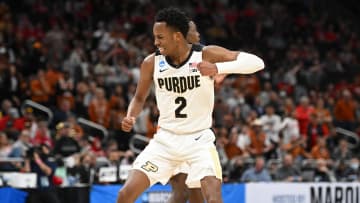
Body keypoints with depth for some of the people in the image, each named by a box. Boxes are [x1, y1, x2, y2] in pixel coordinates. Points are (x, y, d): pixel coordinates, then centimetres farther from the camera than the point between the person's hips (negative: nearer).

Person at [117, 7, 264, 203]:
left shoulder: (206, 55, -13)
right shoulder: (151, 63, -5)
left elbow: (256, 62, -20)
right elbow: (139, 97, 12)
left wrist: (218, 68, -33)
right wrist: (130, 117, -10)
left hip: (199, 140, -3)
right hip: (165, 139, 3)